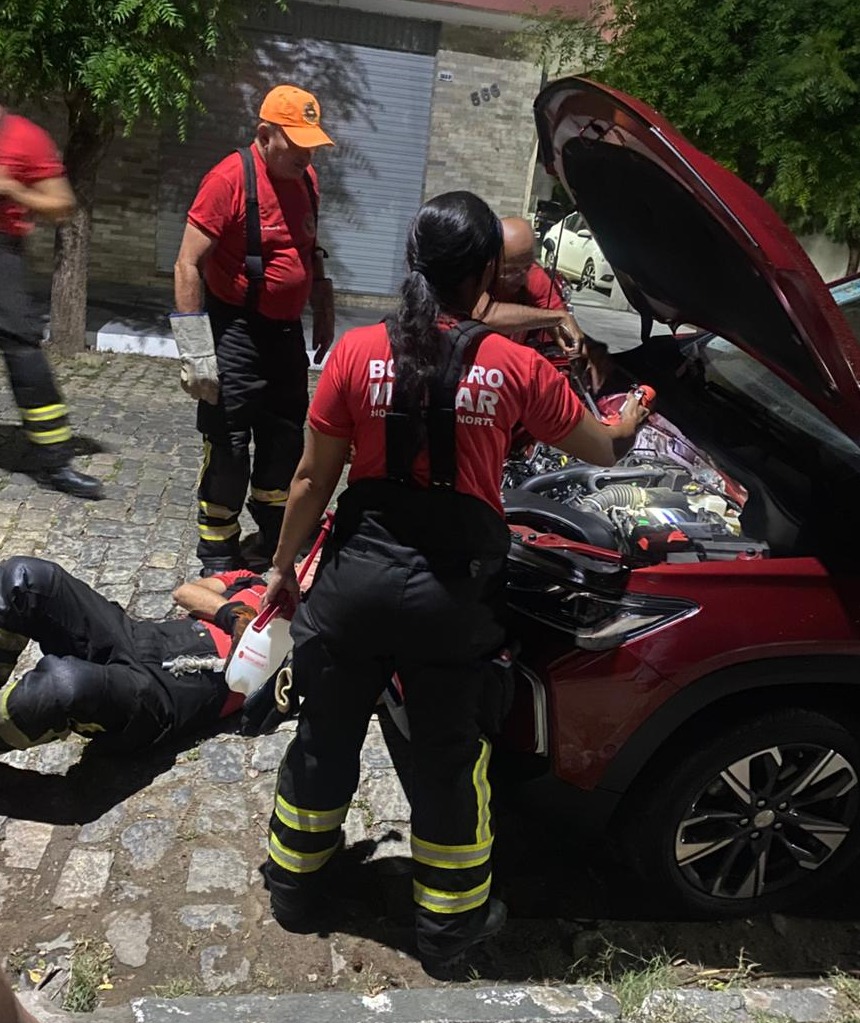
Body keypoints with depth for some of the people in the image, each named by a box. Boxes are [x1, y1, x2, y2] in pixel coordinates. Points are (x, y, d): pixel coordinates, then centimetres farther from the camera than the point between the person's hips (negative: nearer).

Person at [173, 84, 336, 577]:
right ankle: (218, 554, 14)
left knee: (286, 438, 15)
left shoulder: (307, 178, 7)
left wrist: (324, 308, 18)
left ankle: (275, 541, 33)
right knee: (228, 445, -2)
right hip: (235, 330, -7)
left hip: (287, 331, 7)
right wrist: (199, 355, -20)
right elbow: (188, 267, -18)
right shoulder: (230, 178, -15)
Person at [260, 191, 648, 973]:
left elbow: (312, 480, -2)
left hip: (357, 576, 2)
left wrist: (284, 564, 13)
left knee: (326, 737, 21)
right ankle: (448, 924, 34)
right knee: (449, 759, 16)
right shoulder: (517, 368, -7)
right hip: (452, 590, -1)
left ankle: (294, 883, 43)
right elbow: (603, 449, 6)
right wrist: (633, 419, 30)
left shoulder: (357, 353, -6)